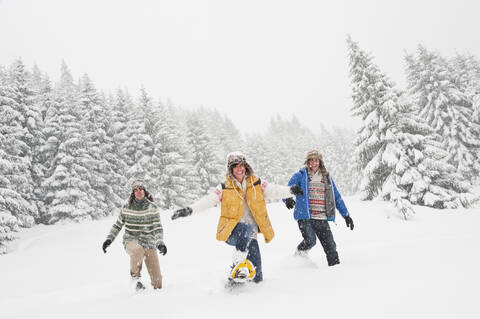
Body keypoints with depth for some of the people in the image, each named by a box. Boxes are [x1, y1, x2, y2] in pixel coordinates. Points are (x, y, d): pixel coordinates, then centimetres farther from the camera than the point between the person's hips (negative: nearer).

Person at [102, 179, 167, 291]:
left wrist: (160, 243, -23)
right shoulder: (127, 208, 2)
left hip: (148, 243, 1)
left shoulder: (152, 207, -3)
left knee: (157, 280, -2)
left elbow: (158, 228, -7)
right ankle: (135, 276, -16)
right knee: (138, 250, -40)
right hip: (131, 241, 0)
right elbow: (117, 225, 14)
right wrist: (109, 239, 2)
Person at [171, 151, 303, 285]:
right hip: (231, 233, -3)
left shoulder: (256, 184, 7)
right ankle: (238, 266, -31)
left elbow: (273, 191, 4)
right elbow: (208, 200, -6)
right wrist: (189, 210, -20)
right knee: (246, 229, -38)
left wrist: (290, 190, -13)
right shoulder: (225, 188, 1)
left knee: (257, 277, -2)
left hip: (249, 236, 3)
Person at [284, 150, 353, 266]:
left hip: (322, 219, 4)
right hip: (305, 217, -3)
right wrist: (288, 199, -29)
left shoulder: (327, 178, 15)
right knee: (310, 241, -21)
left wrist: (346, 215, 19)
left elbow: (337, 197, 21)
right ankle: (299, 255, 9)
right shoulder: (300, 176, 3)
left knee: (330, 245, -2)